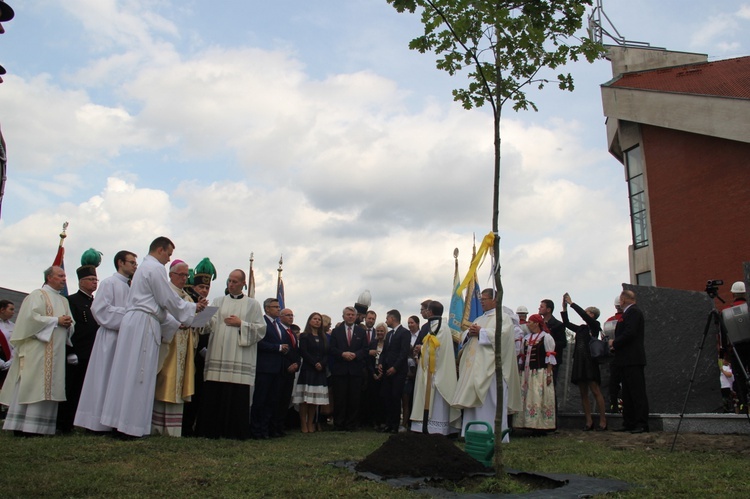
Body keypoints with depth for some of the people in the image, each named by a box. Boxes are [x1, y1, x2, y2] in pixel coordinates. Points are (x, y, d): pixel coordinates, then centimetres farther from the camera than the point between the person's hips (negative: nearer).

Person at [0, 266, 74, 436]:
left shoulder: (64, 301, 20)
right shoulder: (38, 295, 0)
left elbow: (70, 326, 20)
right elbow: (32, 317, -13)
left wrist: (68, 324, -2)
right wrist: (56, 320, -13)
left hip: (56, 351, 7)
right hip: (38, 349, -7)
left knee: (49, 388, 5)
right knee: (33, 385, -9)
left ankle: (41, 426, 8)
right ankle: (23, 426, -6)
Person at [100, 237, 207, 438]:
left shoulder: (144, 267, 25)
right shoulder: (155, 268, -6)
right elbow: (169, 300, -9)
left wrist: (175, 323, 23)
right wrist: (193, 308, 5)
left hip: (133, 323, 10)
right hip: (144, 325, -10)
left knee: (128, 373, 9)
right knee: (138, 376, -7)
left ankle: (119, 421, 13)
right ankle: (130, 426, -4)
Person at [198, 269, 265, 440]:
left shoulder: (253, 304, 10)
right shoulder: (218, 301, 16)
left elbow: (261, 329, 4)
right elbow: (210, 324, 4)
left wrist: (241, 324, -6)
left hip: (240, 359, -2)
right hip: (218, 355, 2)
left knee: (238, 396, -5)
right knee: (213, 394, -2)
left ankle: (235, 431, 4)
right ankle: (213, 430, 7)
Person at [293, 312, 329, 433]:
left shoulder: (323, 338, 17)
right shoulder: (304, 336, 4)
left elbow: (326, 354, 9)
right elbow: (303, 352, -7)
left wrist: (322, 364, -9)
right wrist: (315, 363, -14)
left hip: (320, 371, 4)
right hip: (307, 369, -4)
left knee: (316, 400, 2)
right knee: (305, 398, -5)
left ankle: (310, 424, 7)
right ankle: (303, 424, -1)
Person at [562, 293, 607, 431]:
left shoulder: (595, 325, 0)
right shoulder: (581, 328, 18)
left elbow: (583, 314, -13)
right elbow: (567, 323, 21)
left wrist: (571, 303, -7)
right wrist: (564, 307, 14)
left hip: (590, 361, -7)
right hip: (579, 362, 7)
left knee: (595, 391, -8)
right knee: (583, 393, 4)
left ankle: (603, 421, -4)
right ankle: (589, 421, 7)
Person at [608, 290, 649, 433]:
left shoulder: (633, 312, -11)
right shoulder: (630, 312, 20)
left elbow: (629, 333, -21)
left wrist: (614, 343, -9)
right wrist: (615, 344, 6)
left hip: (632, 360, -11)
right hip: (627, 360, 11)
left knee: (637, 392, -8)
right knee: (627, 393, 12)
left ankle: (642, 424, -6)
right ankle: (629, 423, 16)